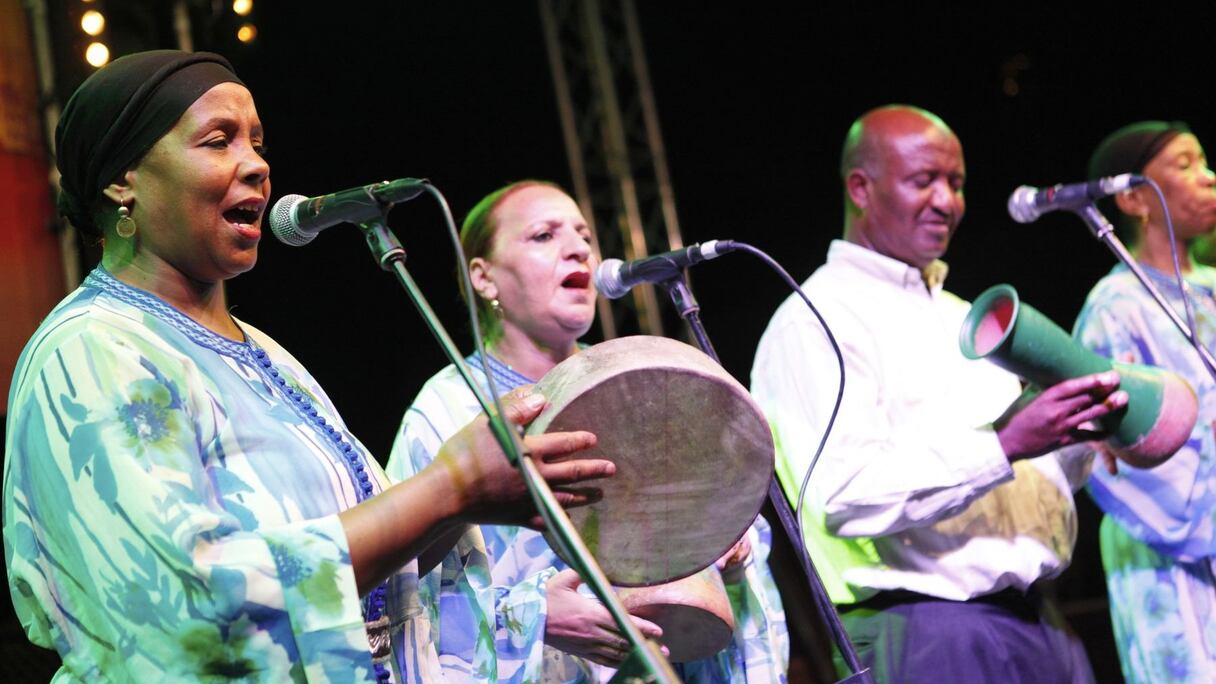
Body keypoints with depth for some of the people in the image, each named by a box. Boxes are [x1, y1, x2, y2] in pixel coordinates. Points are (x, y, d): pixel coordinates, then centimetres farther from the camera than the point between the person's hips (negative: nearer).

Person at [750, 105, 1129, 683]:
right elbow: (847, 494, -22)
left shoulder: (959, 316, 22)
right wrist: (1005, 445, -25)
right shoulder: (812, 324, -7)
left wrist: (1083, 429, 2)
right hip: (929, 633, -8)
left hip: (1038, 626, 8)